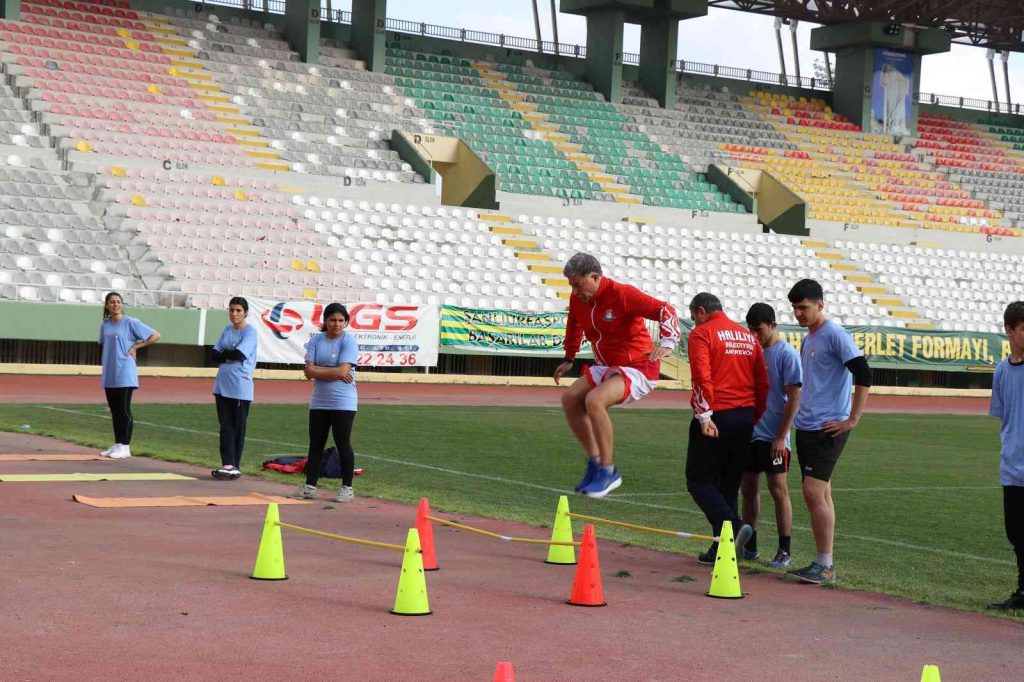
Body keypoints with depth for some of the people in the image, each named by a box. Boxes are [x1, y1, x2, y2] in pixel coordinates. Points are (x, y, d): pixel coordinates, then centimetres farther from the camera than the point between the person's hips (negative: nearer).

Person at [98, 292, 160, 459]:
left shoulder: (130, 323, -7)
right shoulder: (104, 325, 10)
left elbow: (156, 335, -7)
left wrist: (136, 346, -9)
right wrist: (102, 368, 19)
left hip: (124, 374, -6)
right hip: (109, 375, 6)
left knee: (124, 410, -4)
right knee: (114, 410, 10)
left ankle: (125, 447, 0)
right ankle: (117, 445, 17)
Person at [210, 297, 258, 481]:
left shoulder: (250, 332, -6)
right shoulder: (227, 331, 14)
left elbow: (239, 353, -17)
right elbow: (215, 355, 7)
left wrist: (224, 354, -2)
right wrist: (229, 355, -9)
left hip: (240, 388, -6)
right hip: (222, 386, 6)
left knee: (238, 428, 0)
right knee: (226, 427, 5)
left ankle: (234, 467, 3)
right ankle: (227, 465, 7)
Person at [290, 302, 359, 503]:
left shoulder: (348, 341, -7)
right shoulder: (316, 340, 5)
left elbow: (343, 370, -18)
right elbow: (309, 370, -5)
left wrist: (317, 370, -10)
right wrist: (335, 373, -13)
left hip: (343, 403, -4)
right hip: (319, 402, 5)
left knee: (343, 444, 0)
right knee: (316, 443, 8)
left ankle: (347, 488, 8)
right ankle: (310, 486, 13)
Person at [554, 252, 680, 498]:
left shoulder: (622, 294, -22)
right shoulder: (577, 299, 1)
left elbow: (666, 311, -27)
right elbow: (573, 326, 24)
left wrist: (667, 343, -41)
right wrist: (569, 359, 28)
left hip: (637, 369, -9)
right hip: (605, 367, 9)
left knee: (594, 400, -29)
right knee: (570, 399, -1)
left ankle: (608, 471, -19)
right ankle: (595, 462, 6)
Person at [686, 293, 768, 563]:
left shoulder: (701, 334, -3)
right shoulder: (749, 337, 17)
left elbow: (702, 377, -16)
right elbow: (763, 383, 15)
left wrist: (704, 416, -18)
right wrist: (754, 418, 18)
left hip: (715, 418, -7)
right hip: (745, 418, 7)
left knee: (699, 480, 0)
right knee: (729, 484, 12)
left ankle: (734, 526, -19)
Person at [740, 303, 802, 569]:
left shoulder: (787, 354, -9)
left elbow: (794, 398, -11)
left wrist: (781, 436, -15)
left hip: (773, 436, -6)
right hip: (749, 432, 6)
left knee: (778, 489, -3)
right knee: (748, 488, 10)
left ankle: (784, 551, 2)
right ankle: (749, 546, 20)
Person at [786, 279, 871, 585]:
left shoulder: (835, 336, -11)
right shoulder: (807, 339, 16)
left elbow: (864, 375, -18)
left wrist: (853, 419, -18)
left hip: (828, 430, -9)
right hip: (806, 427, 9)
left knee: (814, 493, -14)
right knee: (819, 494, 10)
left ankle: (824, 565, -9)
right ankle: (823, 564, 14)